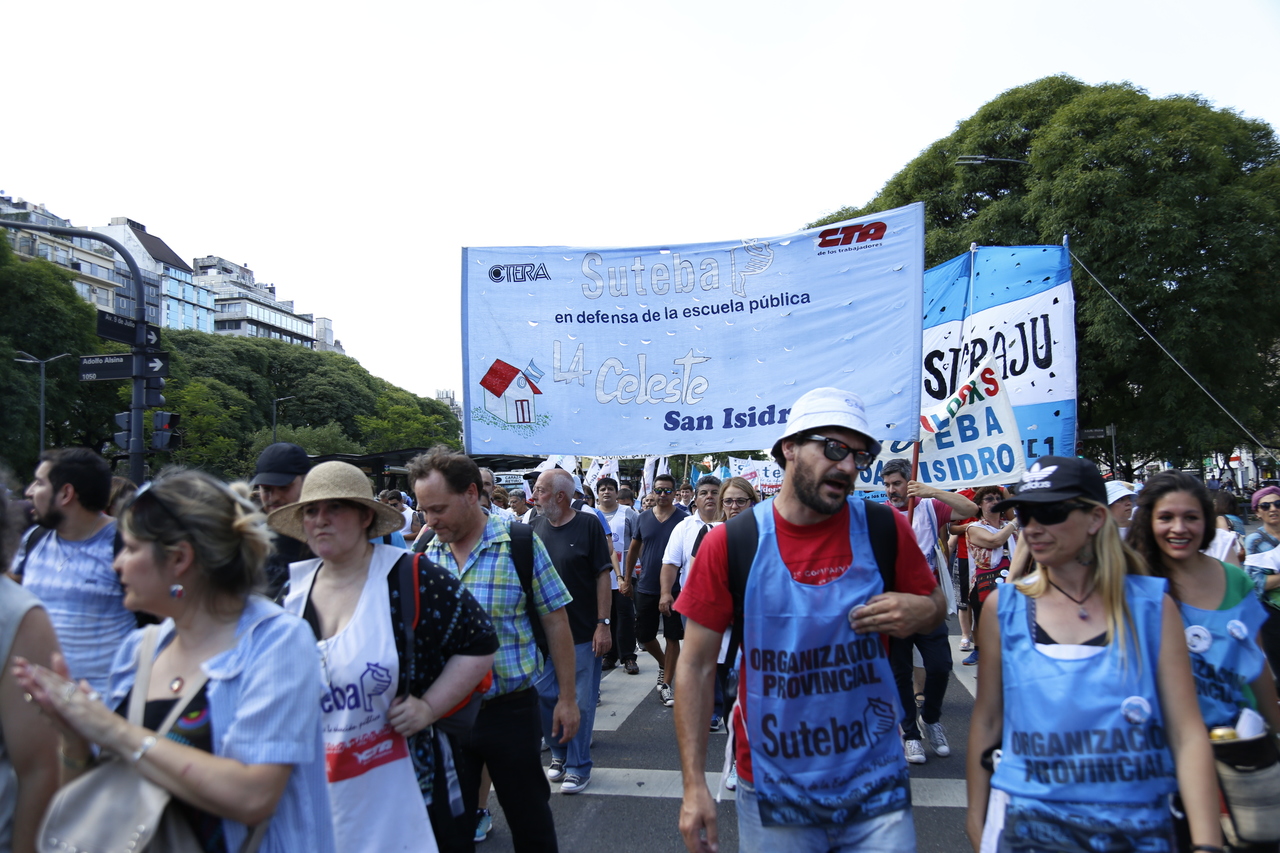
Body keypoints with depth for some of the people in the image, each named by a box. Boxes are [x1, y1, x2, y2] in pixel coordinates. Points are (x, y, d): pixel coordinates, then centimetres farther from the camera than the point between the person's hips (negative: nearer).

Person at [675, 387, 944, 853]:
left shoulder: (886, 530, -8)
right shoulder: (729, 544, -12)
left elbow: (934, 603, 9)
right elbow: (696, 665, -7)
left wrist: (919, 612, -16)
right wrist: (694, 786, -9)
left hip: (875, 780, 1)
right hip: (774, 790, 0)